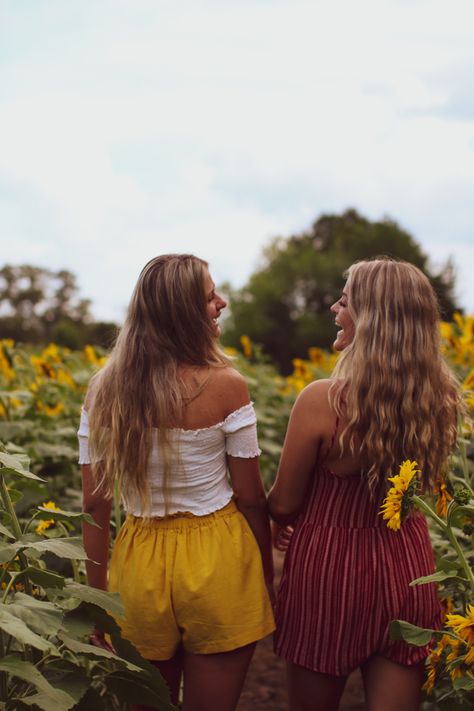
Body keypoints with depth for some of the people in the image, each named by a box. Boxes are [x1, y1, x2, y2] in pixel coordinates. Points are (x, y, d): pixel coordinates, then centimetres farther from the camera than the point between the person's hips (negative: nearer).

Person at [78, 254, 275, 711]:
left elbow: (94, 505, 0)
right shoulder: (226, 385, -14)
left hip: (139, 563, 3)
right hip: (217, 559, -3)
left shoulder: (104, 391, -4)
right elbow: (251, 499, -8)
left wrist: (97, 594, 10)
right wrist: (267, 577, 6)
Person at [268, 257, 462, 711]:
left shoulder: (322, 401, -21)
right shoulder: (441, 397, -6)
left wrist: (285, 519, 16)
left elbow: (283, 505, -9)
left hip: (330, 570, -3)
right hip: (408, 570, 4)